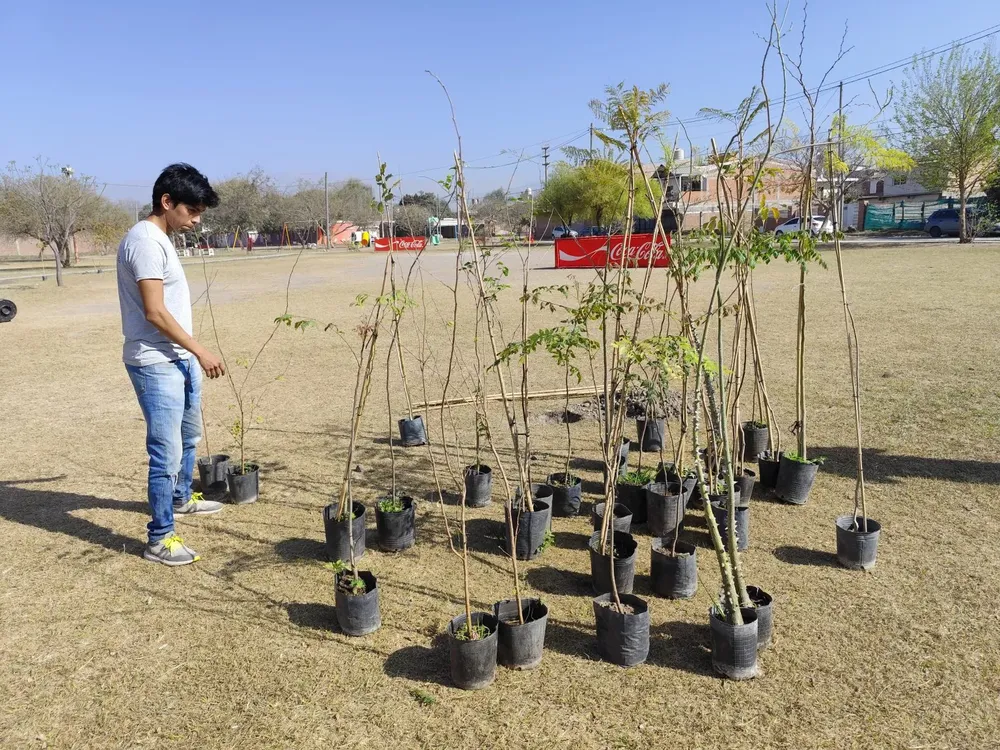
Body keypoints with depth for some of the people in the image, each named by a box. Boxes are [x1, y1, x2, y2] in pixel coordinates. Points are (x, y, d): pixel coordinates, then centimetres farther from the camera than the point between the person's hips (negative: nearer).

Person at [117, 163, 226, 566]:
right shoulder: (145, 240, -18)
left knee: (189, 435, 25)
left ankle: (181, 498, 45)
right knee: (167, 452, -5)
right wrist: (200, 350, -17)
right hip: (156, 365, -10)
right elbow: (155, 312, -22)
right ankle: (159, 539, 5)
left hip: (178, 359, 10)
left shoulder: (161, 239, 12)